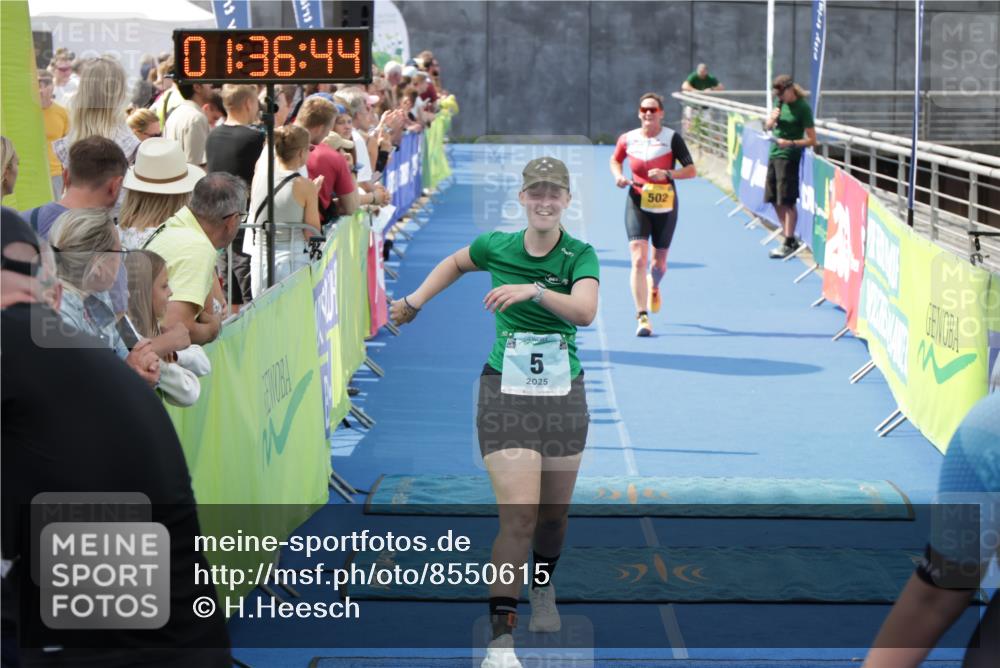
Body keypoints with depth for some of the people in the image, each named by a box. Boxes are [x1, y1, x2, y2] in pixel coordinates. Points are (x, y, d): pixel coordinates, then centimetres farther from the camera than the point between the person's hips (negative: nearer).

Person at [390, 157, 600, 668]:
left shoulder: (579, 255, -5)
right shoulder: (495, 246, -1)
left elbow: (585, 311, -25)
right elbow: (456, 262, 23)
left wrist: (534, 291, -38)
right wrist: (417, 299, 17)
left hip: (563, 393, 1)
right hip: (505, 391, -1)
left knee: (553, 512, 14)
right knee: (518, 516, -14)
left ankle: (543, 589, 46)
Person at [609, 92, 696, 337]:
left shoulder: (672, 138, -8)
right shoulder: (627, 139, -1)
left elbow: (692, 170, -10)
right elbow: (615, 160, 19)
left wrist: (667, 173, -26)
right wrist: (618, 176, -2)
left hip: (665, 207, 0)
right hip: (637, 205, 0)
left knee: (659, 263, 12)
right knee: (638, 259, -16)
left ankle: (654, 289, 50)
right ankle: (642, 317, -17)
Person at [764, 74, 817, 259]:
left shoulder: (802, 108, -11)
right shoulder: (780, 103, 9)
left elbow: (812, 140, -13)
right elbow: (767, 127, 19)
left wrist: (791, 143, -25)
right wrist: (772, 120, -3)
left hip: (789, 157, -8)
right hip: (774, 154, 8)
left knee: (787, 202, -8)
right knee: (775, 201, 10)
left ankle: (789, 243, -4)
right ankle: (790, 238, 20)